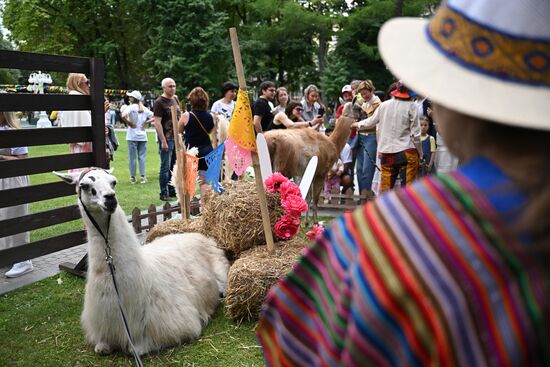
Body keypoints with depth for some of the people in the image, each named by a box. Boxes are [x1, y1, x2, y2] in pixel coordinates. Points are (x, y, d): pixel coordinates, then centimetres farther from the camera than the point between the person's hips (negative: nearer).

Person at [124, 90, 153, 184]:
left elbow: (124, 116, -24)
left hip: (132, 136, -4)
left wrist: (129, 123, -10)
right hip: (142, 136, 4)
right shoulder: (145, 109, 7)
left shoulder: (131, 107, -8)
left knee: (132, 157, 3)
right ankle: (142, 177, 5)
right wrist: (146, 122, 3)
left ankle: (133, 177, 8)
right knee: (142, 156, 7)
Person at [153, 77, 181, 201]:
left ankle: (172, 190, 21)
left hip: (177, 138, 7)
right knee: (165, 167, -2)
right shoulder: (159, 102, -10)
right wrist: (163, 141, -19)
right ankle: (164, 193, 6)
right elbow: (157, 123, -15)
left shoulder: (175, 100, 14)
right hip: (167, 139, -7)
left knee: (174, 166, 12)